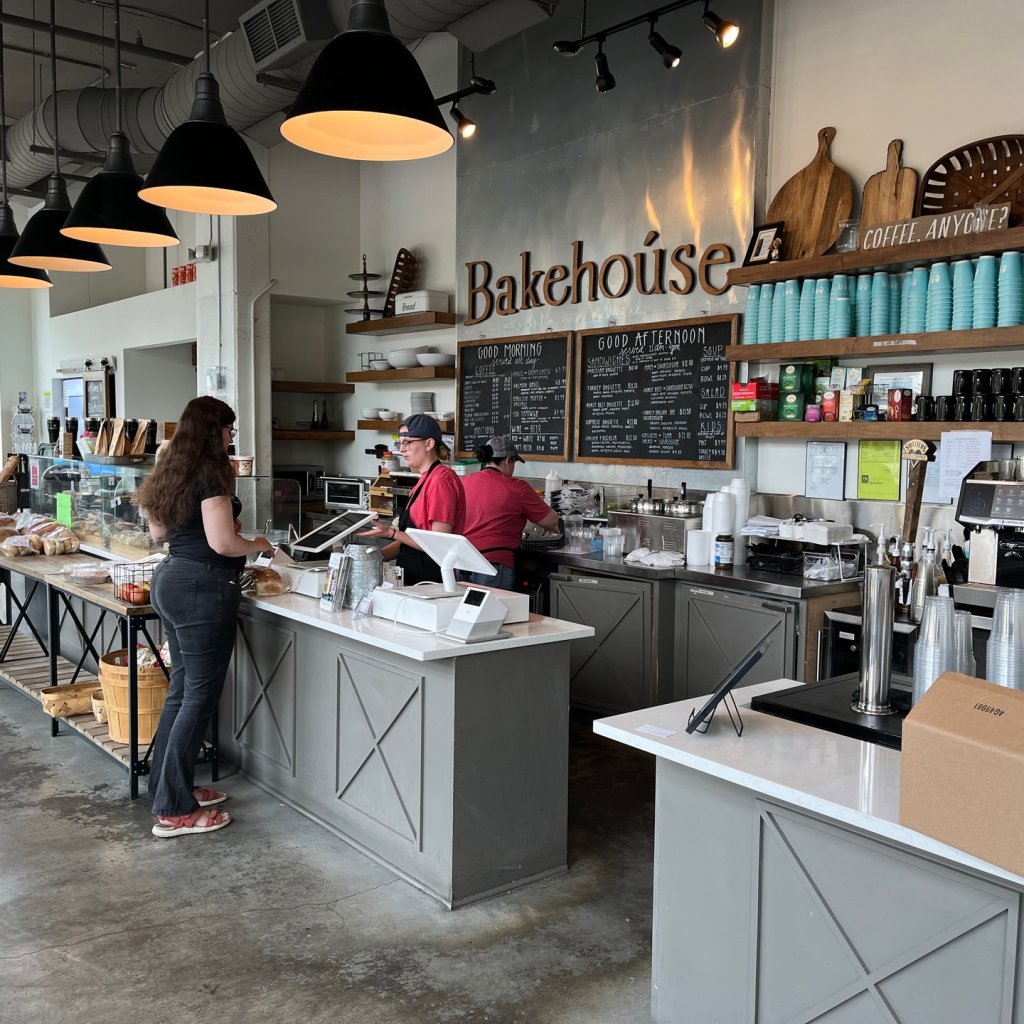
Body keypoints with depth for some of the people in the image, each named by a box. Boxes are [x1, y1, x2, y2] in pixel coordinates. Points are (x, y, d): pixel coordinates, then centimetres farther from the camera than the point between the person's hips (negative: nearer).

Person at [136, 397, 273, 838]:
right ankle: (174, 810, 4)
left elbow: (157, 532, 22)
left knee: (182, 687, 17)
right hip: (203, 587, -10)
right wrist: (257, 544, -3)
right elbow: (222, 543, -21)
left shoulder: (170, 470, 13)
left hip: (170, 579, 10)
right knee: (200, 694, -2)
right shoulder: (211, 473, -15)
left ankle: (172, 786, 28)